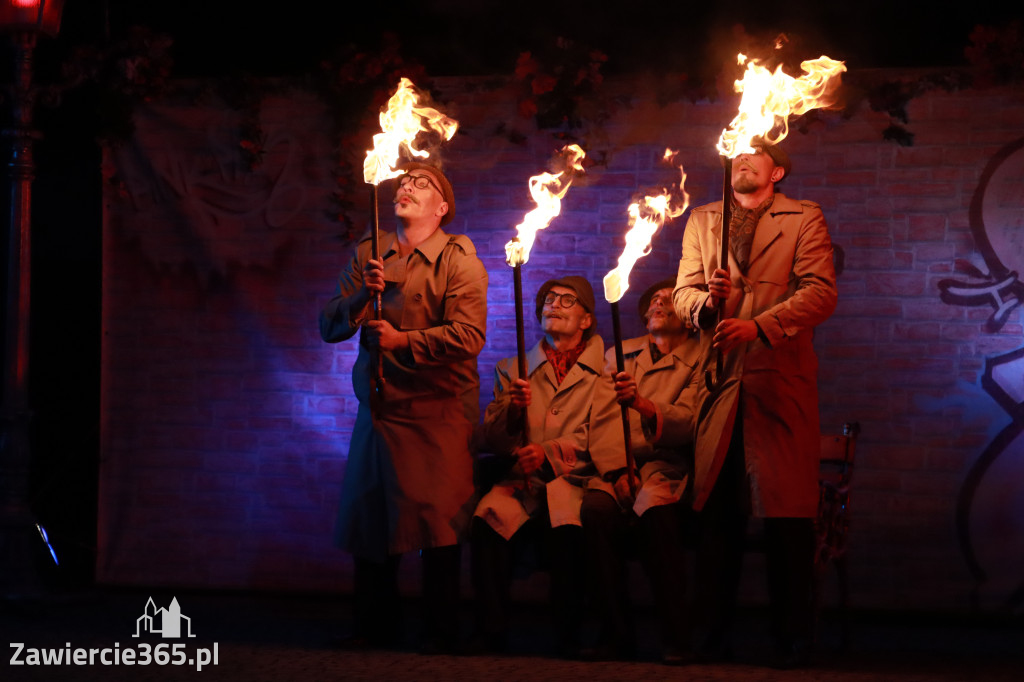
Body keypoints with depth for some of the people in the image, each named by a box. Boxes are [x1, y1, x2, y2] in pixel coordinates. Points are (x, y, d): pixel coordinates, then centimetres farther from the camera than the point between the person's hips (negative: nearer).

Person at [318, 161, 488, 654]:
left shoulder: (458, 259, -3)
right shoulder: (368, 255, 12)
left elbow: (468, 336, -15)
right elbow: (329, 327, 6)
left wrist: (403, 341, -15)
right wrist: (362, 294, -11)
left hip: (436, 410, -5)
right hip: (377, 406, 5)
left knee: (435, 518, -7)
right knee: (366, 516, 10)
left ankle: (439, 630, 5)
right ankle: (375, 627, 23)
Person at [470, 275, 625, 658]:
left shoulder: (605, 372, 11)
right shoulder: (513, 370, 22)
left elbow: (607, 447, 0)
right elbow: (493, 442, 15)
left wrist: (551, 455, -12)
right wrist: (511, 411, -6)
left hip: (578, 483, -3)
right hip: (524, 485, 3)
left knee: (568, 525, -35)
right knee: (490, 515, -30)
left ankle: (569, 637, -21)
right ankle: (490, 631, -20)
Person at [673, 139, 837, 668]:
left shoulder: (804, 220, 8)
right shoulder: (702, 221, 20)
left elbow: (820, 292, -3)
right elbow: (683, 293, 12)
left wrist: (760, 326, -16)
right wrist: (705, 302, -12)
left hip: (780, 380, -3)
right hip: (718, 380, 3)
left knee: (787, 513, -6)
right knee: (715, 510, -1)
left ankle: (791, 637, 2)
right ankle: (712, 635, 6)